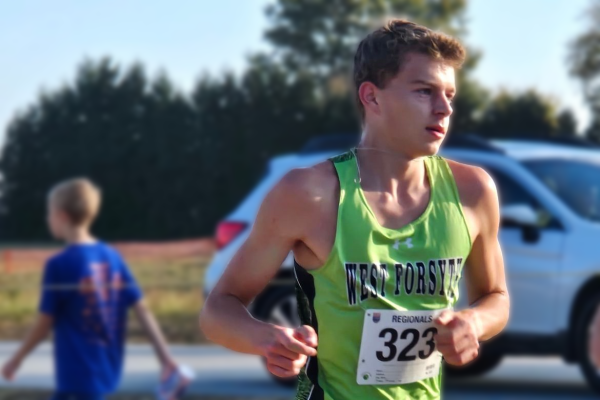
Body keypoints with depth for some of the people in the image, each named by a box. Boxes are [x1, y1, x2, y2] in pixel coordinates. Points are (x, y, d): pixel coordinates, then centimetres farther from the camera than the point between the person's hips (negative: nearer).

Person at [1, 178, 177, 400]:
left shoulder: (59, 265, -14)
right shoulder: (112, 257, 5)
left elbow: (45, 324, -10)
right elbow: (142, 310, 3)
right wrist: (165, 356, 5)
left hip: (80, 372, -8)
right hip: (106, 370, 8)